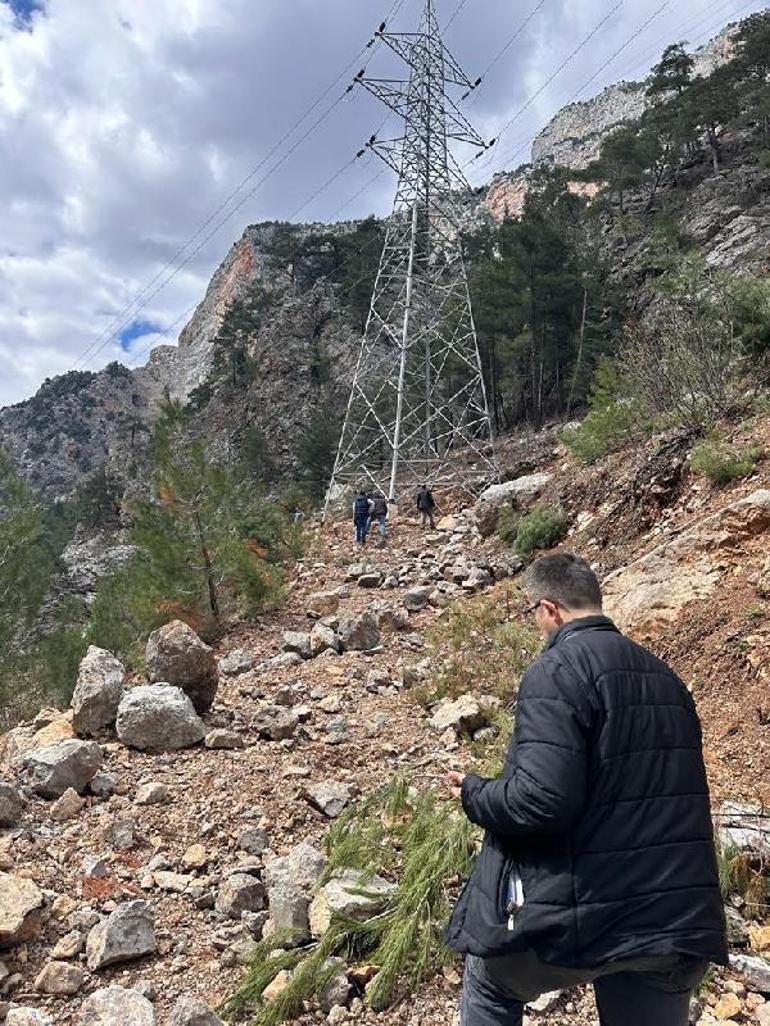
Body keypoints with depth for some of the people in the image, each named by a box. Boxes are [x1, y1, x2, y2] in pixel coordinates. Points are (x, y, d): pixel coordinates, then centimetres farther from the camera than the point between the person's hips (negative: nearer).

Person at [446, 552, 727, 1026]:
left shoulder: (557, 670, -15)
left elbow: (540, 800, -24)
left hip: (579, 915, -6)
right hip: (675, 915, 6)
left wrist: (474, 793, -5)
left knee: (488, 987, 23)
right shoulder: (664, 675, 10)